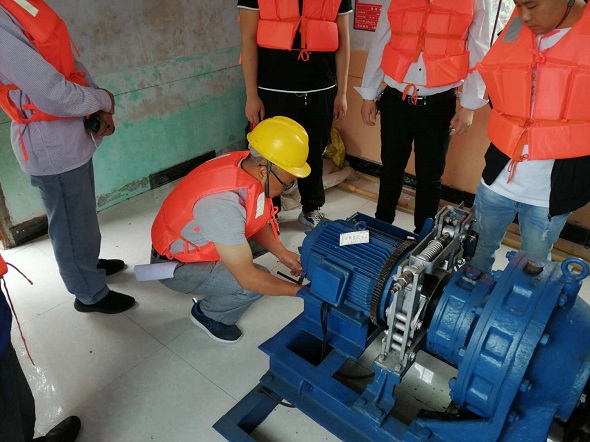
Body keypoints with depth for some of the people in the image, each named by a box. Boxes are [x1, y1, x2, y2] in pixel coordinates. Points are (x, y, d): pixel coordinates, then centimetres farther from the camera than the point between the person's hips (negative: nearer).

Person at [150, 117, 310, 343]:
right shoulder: (223, 203, -40)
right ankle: (208, 314, 5)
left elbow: (256, 221, 2)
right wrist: (299, 290, -21)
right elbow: (248, 277, -32)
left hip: (202, 241, 8)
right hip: (176, 265, -8)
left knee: (269, 234, 5)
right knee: (256, 282, -24)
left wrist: (281, 253, -10)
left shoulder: (246, 163, -16)